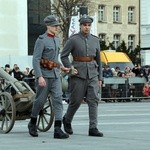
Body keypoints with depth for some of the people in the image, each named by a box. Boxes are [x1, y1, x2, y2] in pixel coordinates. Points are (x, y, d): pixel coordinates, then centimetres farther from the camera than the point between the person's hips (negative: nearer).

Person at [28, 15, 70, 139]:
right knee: (40, 100, 5)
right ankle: (32, 124, 29)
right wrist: (39, 76, -24)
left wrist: (61, 67, 16)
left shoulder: (57, 40, 13)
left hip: (55, 75, 6)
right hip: (44, 74, -6)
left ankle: (58, 130, -14)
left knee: (58, 99, -8)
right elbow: (35, 60, -16)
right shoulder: (41, 40, -10)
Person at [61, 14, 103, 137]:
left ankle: (93, 128, -8)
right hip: (78, 74, -3)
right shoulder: (73, 40, -2)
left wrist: (100, 77, 15)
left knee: (94, 99, -8)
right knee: (76, 100, 3)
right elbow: (63, 56, 0)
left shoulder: (95, 40, 10)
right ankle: (67, 120, 30)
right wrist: (70, 67, -14)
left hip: (92, 74, 3)